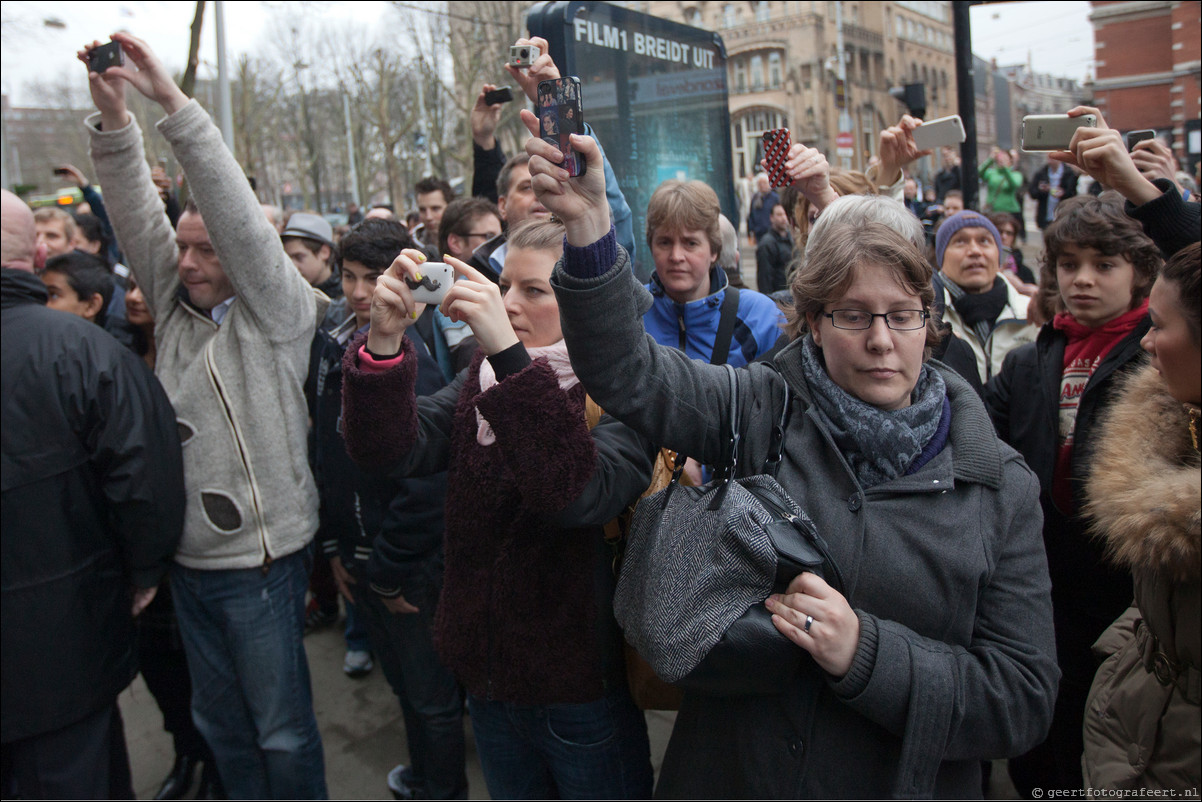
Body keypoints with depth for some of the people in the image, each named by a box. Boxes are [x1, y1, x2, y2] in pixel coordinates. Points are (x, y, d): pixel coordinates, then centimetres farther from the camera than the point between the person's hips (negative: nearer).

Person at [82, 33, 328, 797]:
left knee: (282, 729, 9)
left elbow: (242, 217, -23)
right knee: (220, 721, 22)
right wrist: (114, 118, -14)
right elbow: (139, 220, -2)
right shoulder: (176, 306, 6)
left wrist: (174, 102, -24)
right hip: (189, 559, 6)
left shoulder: (277, 312, -10)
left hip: (261, 560, -6)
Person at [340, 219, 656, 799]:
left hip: (582, 691, -5)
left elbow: (580, 495, -35)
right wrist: (384, 339, -26)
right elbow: (388, 450, -11)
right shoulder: (482, 379, 2)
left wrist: (511, 356, -40)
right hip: (489, 677, 5)